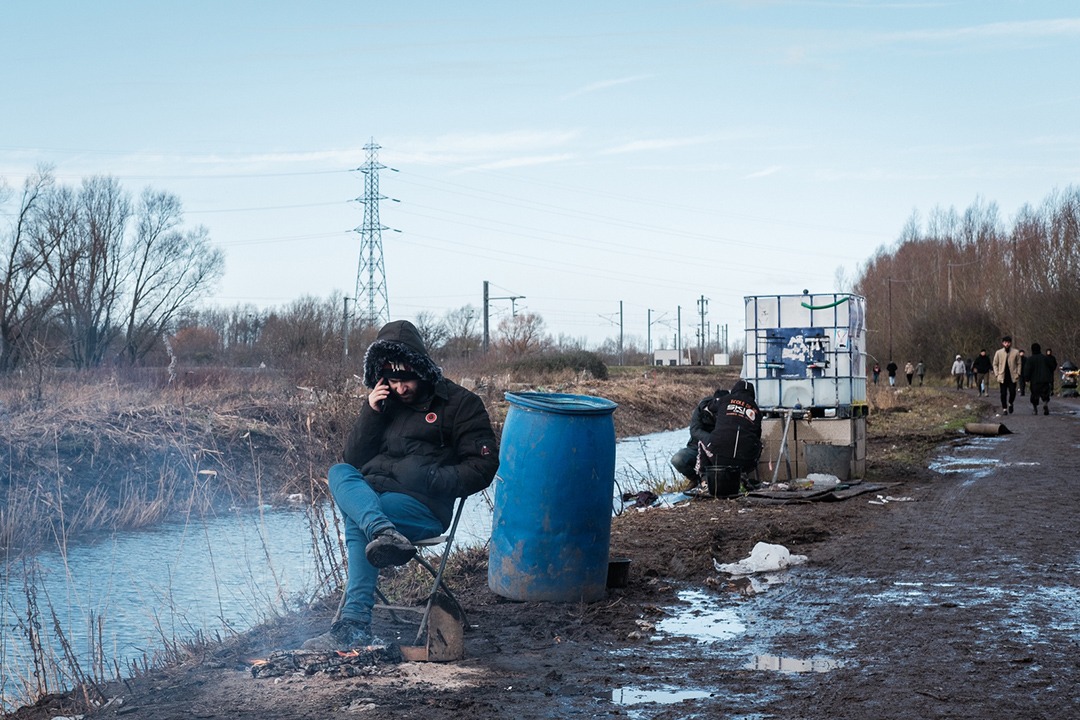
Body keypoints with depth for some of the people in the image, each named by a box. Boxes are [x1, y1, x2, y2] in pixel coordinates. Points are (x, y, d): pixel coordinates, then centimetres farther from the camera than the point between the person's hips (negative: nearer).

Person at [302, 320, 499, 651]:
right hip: (371, 494, 6)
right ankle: (385, 534, -50)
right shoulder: (386, 404, 23)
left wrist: (434, 480, -15)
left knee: (356, 519, -32)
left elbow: (483, 466, 0)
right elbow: (353, 458, 18)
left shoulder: (458, 403, 6)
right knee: (338, 473, -28)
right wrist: (370, 412, 4)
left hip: (424, 508, -5)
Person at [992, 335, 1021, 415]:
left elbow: (1019, 363, 7)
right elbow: (995, 364, 8)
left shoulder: (1015, 352, 2)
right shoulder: (998, 352, 3)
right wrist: (996, 374, -1)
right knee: (1003, 394, 0)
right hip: (1002, 377, 0)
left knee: (1013, 392, -4)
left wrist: (1018, 373, -3)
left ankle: (1010, 404, 24)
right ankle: (1004, 408, 11)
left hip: (1012, 377, 0)